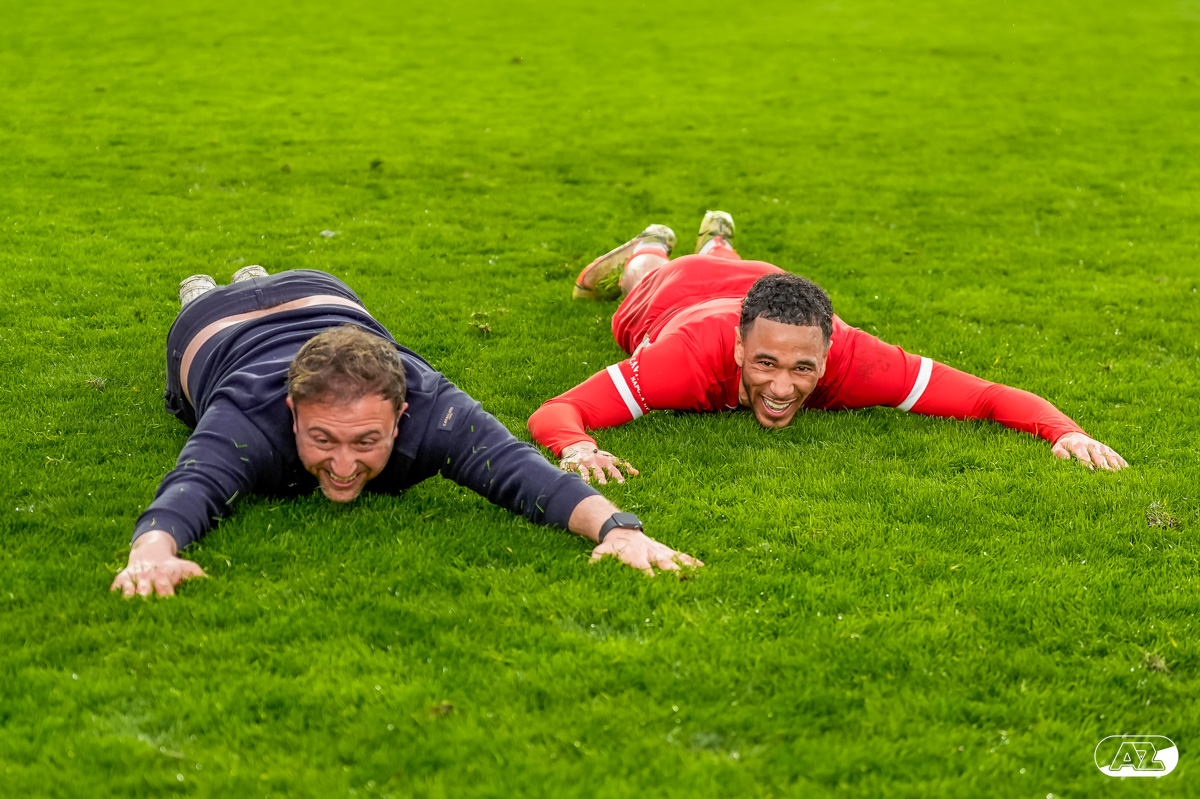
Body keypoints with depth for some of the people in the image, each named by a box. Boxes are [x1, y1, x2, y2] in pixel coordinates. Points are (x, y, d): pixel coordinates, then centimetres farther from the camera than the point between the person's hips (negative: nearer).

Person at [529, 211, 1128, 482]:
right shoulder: (695, 352, -52)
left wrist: (1067, 433, -62)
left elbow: (992, 398, -44)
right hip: (675, 294, -2)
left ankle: (718, 244, 72)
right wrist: (579, 450, -76)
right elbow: (553, 413, -54)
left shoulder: (850, 355, -48)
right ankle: (646, 252, 69)